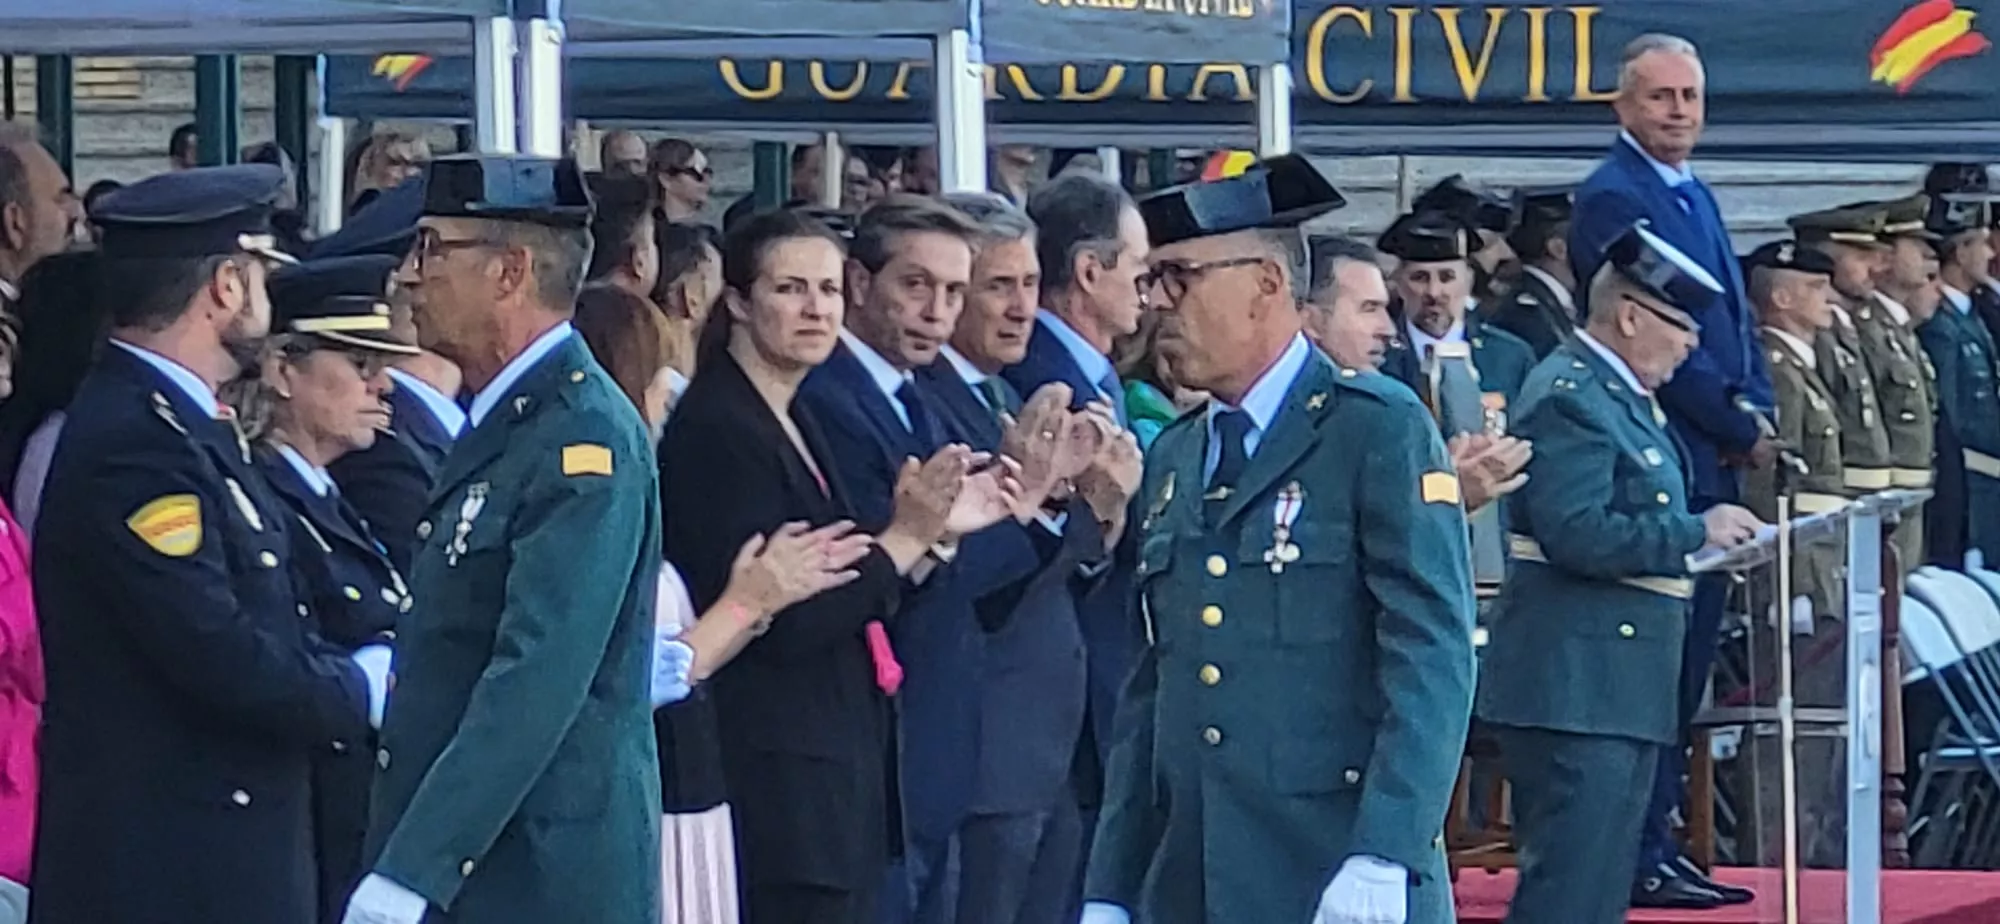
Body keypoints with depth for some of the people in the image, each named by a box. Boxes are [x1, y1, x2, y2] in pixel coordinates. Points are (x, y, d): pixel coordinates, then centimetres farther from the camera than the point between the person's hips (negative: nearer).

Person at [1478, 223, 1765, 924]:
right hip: (1576, 688, -11)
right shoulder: (1569, 396, -14)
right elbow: (1576, 532, -24)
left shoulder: (1619, 393, 19)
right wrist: (1696, 532, -18)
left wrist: (1706, 536, 12)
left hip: (1618, 686, 11)